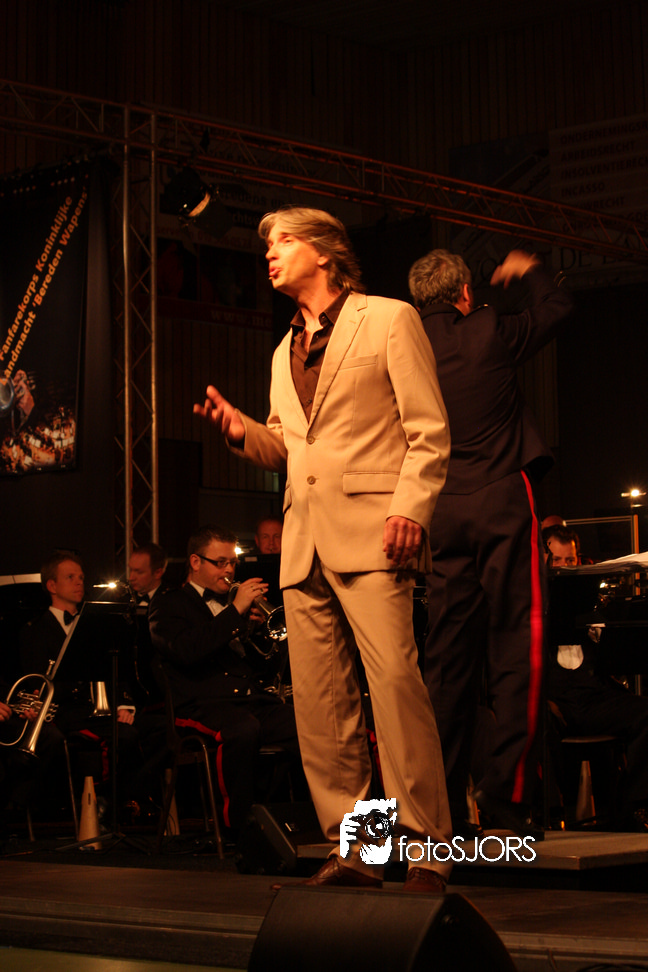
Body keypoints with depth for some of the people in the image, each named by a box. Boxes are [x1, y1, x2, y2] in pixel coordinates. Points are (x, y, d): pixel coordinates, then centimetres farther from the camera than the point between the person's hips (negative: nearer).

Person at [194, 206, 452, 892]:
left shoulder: (389, 320, 5)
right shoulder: (286, 352, 26)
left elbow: (429, 431, -1)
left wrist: (411, 507, -14)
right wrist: (241, 431, 8)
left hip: (370, 532, -7)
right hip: (303, 541, 7)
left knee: (394, 681, -16)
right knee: (318, 703, 1)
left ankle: (426, 852, -12)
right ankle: (352, 850, 6)